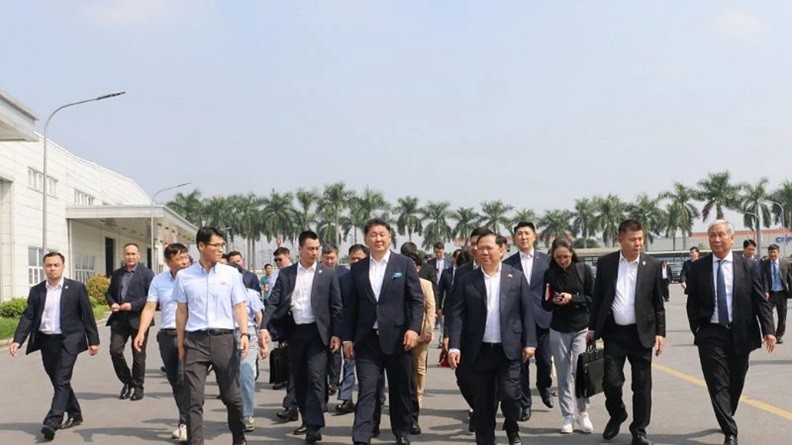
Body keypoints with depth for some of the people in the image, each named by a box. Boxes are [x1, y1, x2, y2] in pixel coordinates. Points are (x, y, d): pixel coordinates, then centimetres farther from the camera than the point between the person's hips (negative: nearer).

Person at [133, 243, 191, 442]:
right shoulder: (159, 280, 8)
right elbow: (149, 308, 5)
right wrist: (141, 333, -6)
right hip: (167, 335, 5)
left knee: (184, 379, -13)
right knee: (174, 381, 12)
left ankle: (185, 423, -5)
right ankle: (186, 421, 25)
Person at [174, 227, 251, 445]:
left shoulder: (231, 273, 5)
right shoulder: (184, 276, 5)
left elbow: (239, 306, 5)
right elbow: (182, 312, 10)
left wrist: (244, 333, -10)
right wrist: (180, 345, 11)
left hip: (224, 338, 0)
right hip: (195, 340, 0)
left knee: (232, 395, 7)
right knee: (194, 398, -3)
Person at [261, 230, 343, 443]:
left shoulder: (328, 273, 1)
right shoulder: (285, 274, 6)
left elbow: (336, 306, 2)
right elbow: (273, 302, 0)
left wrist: (336, 334, -5)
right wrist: (264, 327, -13)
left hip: (317, 332, -3)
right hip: (295, 332, 3)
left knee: (316, 377, -11)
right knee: (299, 379, 11)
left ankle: (314, 426, -10)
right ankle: (306, 419, 25)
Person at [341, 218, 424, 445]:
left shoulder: (405, 264, 2)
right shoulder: (357, 269, 9)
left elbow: (417, 300, -1)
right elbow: (350, 306, 10)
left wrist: (413, 328, -14)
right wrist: (347, 337, 5)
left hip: (397, 338, -1)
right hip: (367, 339, 1)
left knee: (400, 390, 10)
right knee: (366, 391, -3)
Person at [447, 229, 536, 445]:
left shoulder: (516, 277, 4)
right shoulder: (466, 281, 2)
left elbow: (527, 312, 4)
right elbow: (456, 315, -2)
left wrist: (529, 343, -2)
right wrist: (454, 346, -11)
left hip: (508, 350, -1)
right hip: (478, 351, 1)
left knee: (509, 394, -8)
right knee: (482, 402, 6)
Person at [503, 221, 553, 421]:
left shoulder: (546, 260, 4)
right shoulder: (508, 264, 2)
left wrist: (553, 313, -2)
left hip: (542, 318, 0)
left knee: (545, 361, 6)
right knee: (521, 363, 3)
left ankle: (544, 388, 37)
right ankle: (525, 404, 16)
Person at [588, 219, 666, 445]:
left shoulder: (652, 265, -1)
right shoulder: (605, 263, 0)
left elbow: (658, 303, 3)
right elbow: (597, 297, 7)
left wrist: (660, 333, -2)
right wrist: (593, 328, 5)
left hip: (641, 333, 0)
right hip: (613, 332, 0)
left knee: (642, 385, 4)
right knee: (611, 381, -2)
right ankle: (616, 415, 27)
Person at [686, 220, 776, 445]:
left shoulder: (747, 266, 0)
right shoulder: (698, 267, 0)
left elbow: (760, 301, -1)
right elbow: (692, 302, 5)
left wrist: (768, 330, -10)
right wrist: (697, 330, -1)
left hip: (740, 334, 1)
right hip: (711, 335, -1)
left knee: (735, 384, 14)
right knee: (718, 384, -7)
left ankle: (726, 419, 36)